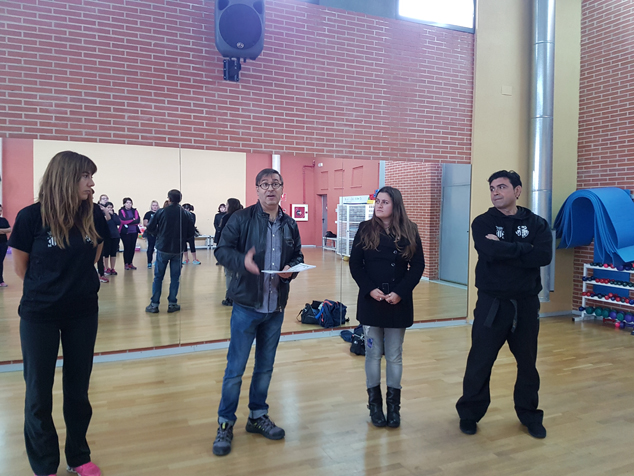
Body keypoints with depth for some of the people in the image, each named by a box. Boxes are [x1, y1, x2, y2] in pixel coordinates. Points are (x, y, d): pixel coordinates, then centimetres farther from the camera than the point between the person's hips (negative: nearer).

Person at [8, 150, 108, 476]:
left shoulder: (93, 216, -6)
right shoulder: (32, 216, -16)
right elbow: (21, 268, -2)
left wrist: (76, 280, 10)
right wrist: (48, 287, 9)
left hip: (83, 312, 3)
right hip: (39, 315, -2)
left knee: (78, 388, 14)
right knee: (39, 393, 9)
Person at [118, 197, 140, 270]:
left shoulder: (134, 211, 10)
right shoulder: (121, 211, 0)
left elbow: (138, 221, -3)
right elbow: (123, 220, -16)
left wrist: (128, 221, -12)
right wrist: (133, 220, -10)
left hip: (134, 232, 4)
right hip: (125, 232, -4)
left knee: (132, 248, 5)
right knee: (127, 247, -4)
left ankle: (130, 263, 16)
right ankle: (126, 264, 6)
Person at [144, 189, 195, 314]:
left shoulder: (161, 212, -7)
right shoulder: (184, 213, -4)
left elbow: (150, 228, -5)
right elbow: (191, 232, -2)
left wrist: (159, 235, 13)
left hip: (163, 248, 0)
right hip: (178, 250, 1)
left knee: (158, 277, 9)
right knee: (175, 277, 10)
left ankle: (154, 304, 9)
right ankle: (172, 304, 12)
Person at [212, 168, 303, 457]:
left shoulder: (289, 225, 6)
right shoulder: (241, 219, -8)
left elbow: (298, 256, 15)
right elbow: (222, 250, -8)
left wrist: (291, 268, -7)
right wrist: (242, 260, -28)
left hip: (276, 308, 5)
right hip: (246, 306, -4)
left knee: (265, 367, 17)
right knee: (235, 369, 3)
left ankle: (258, 416, 35)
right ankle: (225, 424, 20)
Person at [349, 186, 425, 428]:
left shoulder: (409, 231, 1)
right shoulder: (365, 230, 0)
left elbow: (418, 266, -1)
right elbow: (355, 264, -1)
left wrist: (400, 292, -12)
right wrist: (370, 289, -14)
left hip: (399, 302, 0)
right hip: (370, 301, 0)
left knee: (394, 355, 10)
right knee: (373, 353, 8)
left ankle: (393, 404, 24)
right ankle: (374, 404, 23)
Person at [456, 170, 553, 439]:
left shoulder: (536, 223, 2)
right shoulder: (483, 223, -2)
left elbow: (544, 256, -15)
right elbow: (490, 252, -22)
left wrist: (504, 250, -18)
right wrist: (524, 248, -12)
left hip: (526, 303, 2)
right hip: (492, 303, -2)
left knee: (528, 362, 15)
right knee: (480, 362, 4)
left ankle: (530, 415, 34)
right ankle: (469, 414, 22)